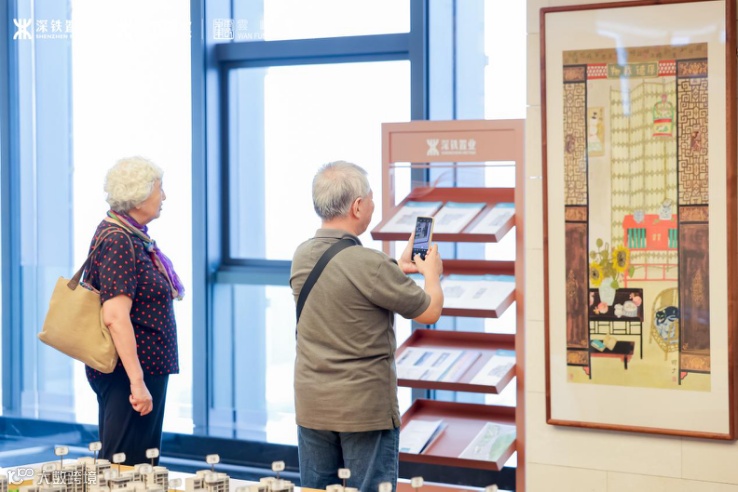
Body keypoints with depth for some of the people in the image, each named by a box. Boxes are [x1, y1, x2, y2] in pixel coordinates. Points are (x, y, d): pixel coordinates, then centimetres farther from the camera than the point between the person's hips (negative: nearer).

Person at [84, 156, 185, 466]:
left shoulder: (133, 236, 11)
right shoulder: (119, 241, -18)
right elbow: (115, 317, -25)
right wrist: (137, 381, -27)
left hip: (146, 369, 10)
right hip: (130, 371, -10)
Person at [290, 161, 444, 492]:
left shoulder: (302, 257, 1)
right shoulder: (371, 265, -21)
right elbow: (430, 312, -8)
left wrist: (398, 268, 25)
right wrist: (432, 272, 12)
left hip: (312, 406, 6)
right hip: (366, 408, -6)